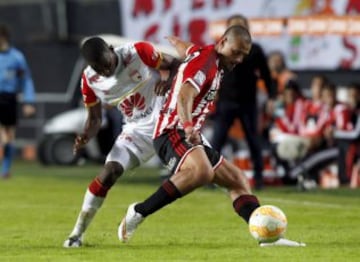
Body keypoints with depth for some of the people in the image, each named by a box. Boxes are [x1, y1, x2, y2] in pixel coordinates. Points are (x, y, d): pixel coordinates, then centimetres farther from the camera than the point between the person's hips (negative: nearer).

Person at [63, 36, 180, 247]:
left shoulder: (138, 52, -19)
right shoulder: (90, 80, -8)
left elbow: (176, 65, -7)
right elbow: (95, 119, 3)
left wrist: (169, 82, -29)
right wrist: (86, 136, -19)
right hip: (138, 131, 2)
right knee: (109, 173, -13)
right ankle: (78, 232, -3)